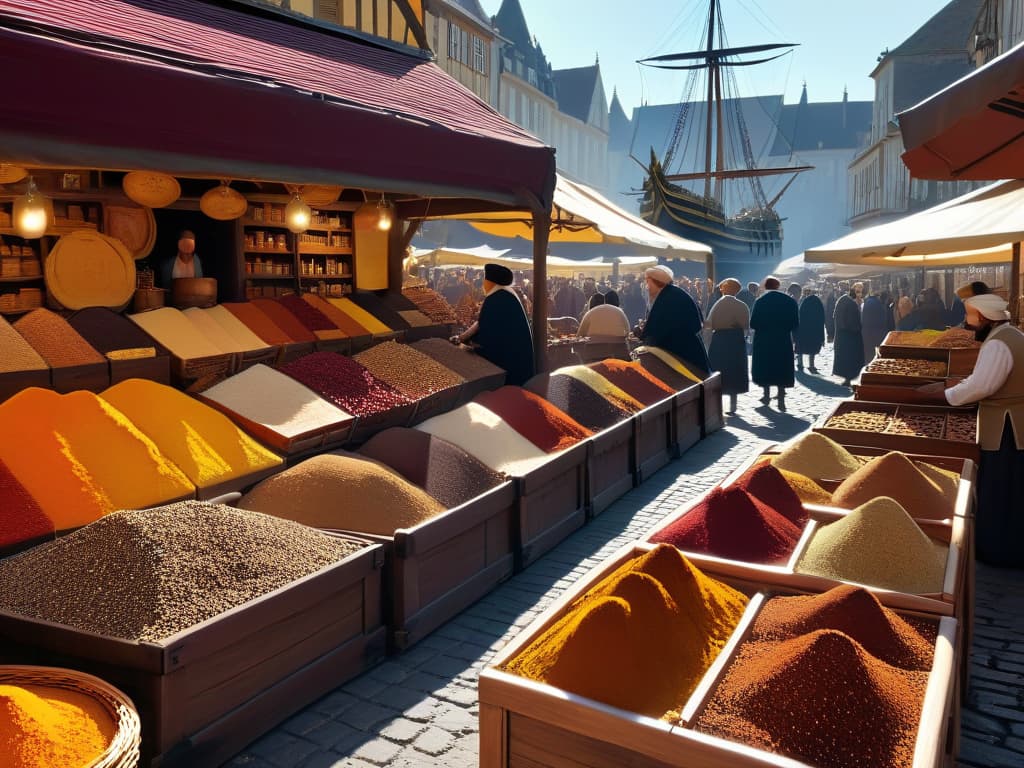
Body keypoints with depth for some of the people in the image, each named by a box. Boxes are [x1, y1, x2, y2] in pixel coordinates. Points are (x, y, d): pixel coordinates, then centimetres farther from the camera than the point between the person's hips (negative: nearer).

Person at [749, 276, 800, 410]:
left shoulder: (760, 301, -8)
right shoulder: (789, 300, -2)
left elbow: (753, 324, -11)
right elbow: (796, 324, -1)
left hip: (763, 340, -1)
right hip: (783, 340, 1)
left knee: (764, 367, 15)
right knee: (782, 369, 6)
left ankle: (766, 395, 18)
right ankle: (781, 400, 1)